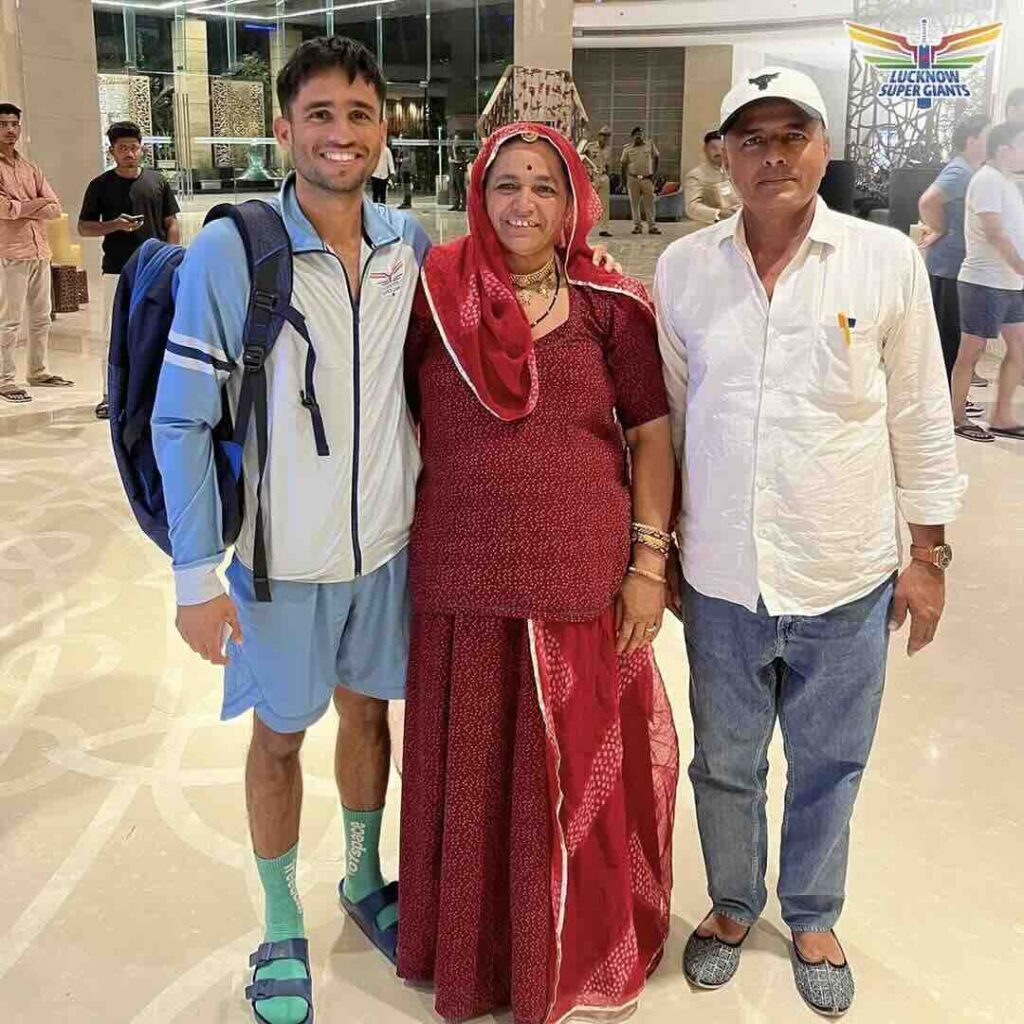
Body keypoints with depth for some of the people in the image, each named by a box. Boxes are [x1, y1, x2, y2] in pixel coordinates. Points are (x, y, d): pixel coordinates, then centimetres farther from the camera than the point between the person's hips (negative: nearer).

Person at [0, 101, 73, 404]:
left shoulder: (30, 169, 16)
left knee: (41, 318, 13)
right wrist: (36, 203, -3)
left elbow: (54, 208, 6)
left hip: (40, 252, 7)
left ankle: (38, 371, 24)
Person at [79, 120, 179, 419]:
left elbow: (171, 224, 9)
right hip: (117, 271, -1)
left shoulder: (158, 181, 7)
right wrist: (115, 225, -13)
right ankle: (111, 396, 7)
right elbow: (84, 227, 4)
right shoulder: (100, 185, 3)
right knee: (114, 335, 0)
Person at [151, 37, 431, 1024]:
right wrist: (196, 575, -13)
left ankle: (363, 880, 43)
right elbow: (181, 422, -13)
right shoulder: (229, 253, -15)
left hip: (388, 542, 4)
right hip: (280, 557, -3)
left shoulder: (411, 244, -3)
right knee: (279, 734, 13)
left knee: (368, 712, 19)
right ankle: (282, 929, 34)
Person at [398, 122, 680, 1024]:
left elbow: (652, 435, 2)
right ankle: (469, 949, 37)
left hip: (583, 581, 0)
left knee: (577, 773, 12)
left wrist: (650, 564, -3)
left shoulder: (610, 305, -1)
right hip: (462, 579, 1)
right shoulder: (436, 294, 0)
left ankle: (571, 952, 36)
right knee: (470, 773, 13)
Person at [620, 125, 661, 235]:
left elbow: (656, 158, 10)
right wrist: (624, 179, 2)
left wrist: (654, 173, 3)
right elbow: (624, 164, 8)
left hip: (647, 178, 0)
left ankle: (651, 226, 2)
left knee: (649, 202, -1)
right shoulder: (628, 149, 4)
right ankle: (637, 225, 9)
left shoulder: (650, 145, 5)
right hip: (633, 179, 0)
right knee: (634, 203, 3)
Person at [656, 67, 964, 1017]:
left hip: (847, 580, -1)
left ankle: (812, 919, 42)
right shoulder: (682, 268, -2)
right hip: (721, 578, 1)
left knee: (829, 766, 17)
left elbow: (920, 418, 0)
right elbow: (663, 418, 5)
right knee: (724, 764, 18)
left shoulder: (888, 259, -6)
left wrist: (929, 556, 2)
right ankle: (731, 906, 44)